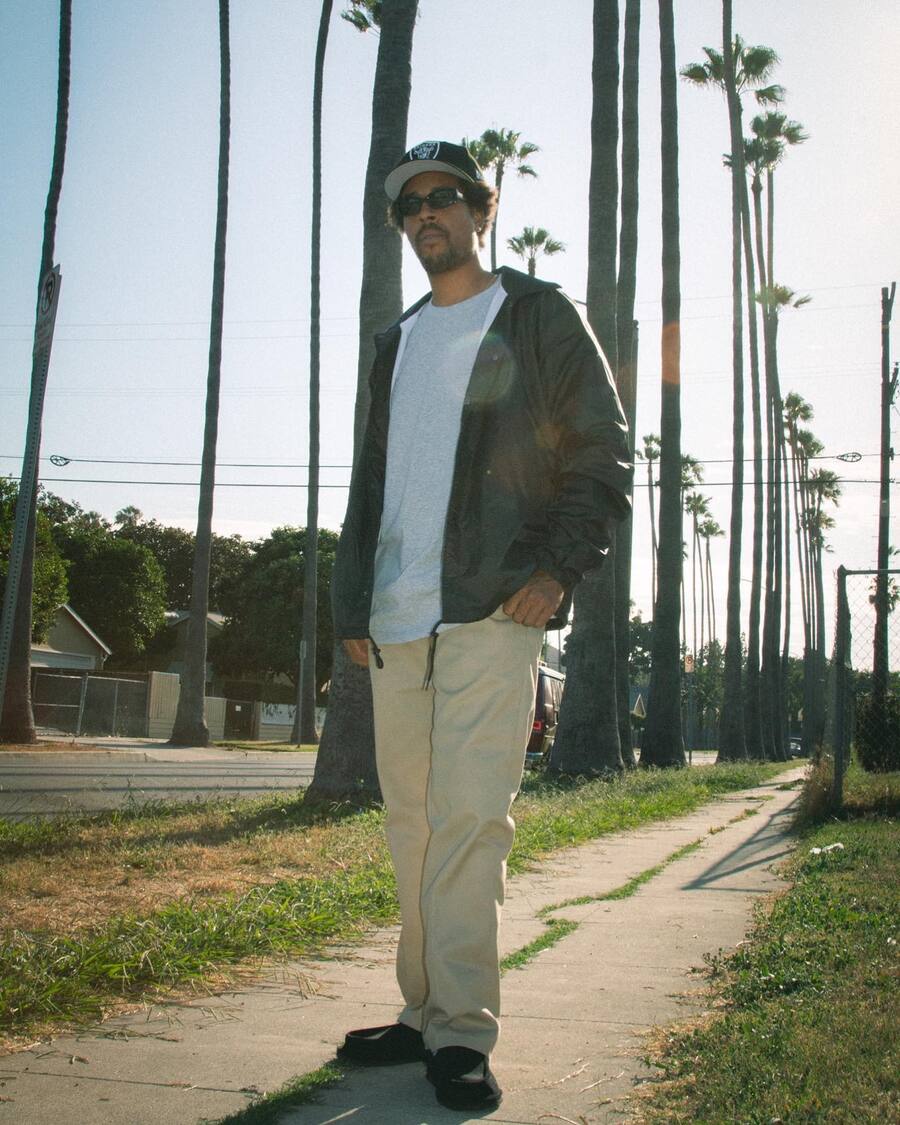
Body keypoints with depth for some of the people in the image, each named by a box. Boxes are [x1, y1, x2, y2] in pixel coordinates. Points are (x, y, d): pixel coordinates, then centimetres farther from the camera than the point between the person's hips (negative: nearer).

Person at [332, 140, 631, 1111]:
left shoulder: (539, 317, 8)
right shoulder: (397, 343, 23)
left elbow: (602, 453, 1)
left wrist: (559, 568, -11)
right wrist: (351, 602, 14)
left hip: (493, 608, -6)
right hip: (396, 625, 6)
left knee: (467, 815, -12)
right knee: (411, 821, 7)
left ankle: (463, 1030, -6)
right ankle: (425, 1013, 16)